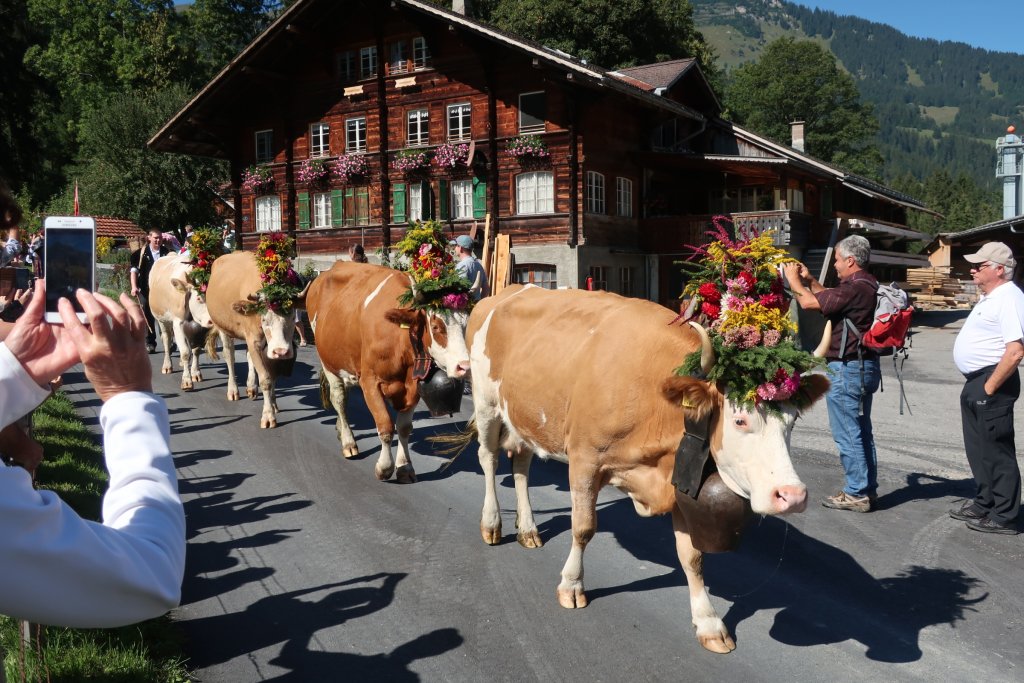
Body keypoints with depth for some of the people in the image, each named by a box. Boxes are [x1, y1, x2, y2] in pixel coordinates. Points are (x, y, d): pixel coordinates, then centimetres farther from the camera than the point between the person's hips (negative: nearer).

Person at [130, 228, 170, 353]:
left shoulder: (167, 252, 6)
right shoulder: (141, 253, 3)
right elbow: (134, 270, 1)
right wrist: (134, 287, -11)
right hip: (145, 290, 0)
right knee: (147, 316, 4)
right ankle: (150, 343, 12)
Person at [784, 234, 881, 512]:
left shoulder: (854, 287, -21)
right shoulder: (868, 285, 12)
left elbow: (809, 303, -21)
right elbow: (830, 298, 26)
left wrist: (793, 279, -5)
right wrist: (809, 279, 19)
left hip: (846, 369, -10)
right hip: (865, 365, 10)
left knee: (847, 434, -2)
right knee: (861, 431, 17)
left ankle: (856, 494, 4)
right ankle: (868, 488, 25)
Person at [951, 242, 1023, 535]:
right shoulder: (989, 297, 14)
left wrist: (990, 387, -22)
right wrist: (976, 386, 18)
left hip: (992, 383, -10)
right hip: (975, 382, 10)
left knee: (997, 452, -1)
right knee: (978, 449, 18)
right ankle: (984, 504, 31)